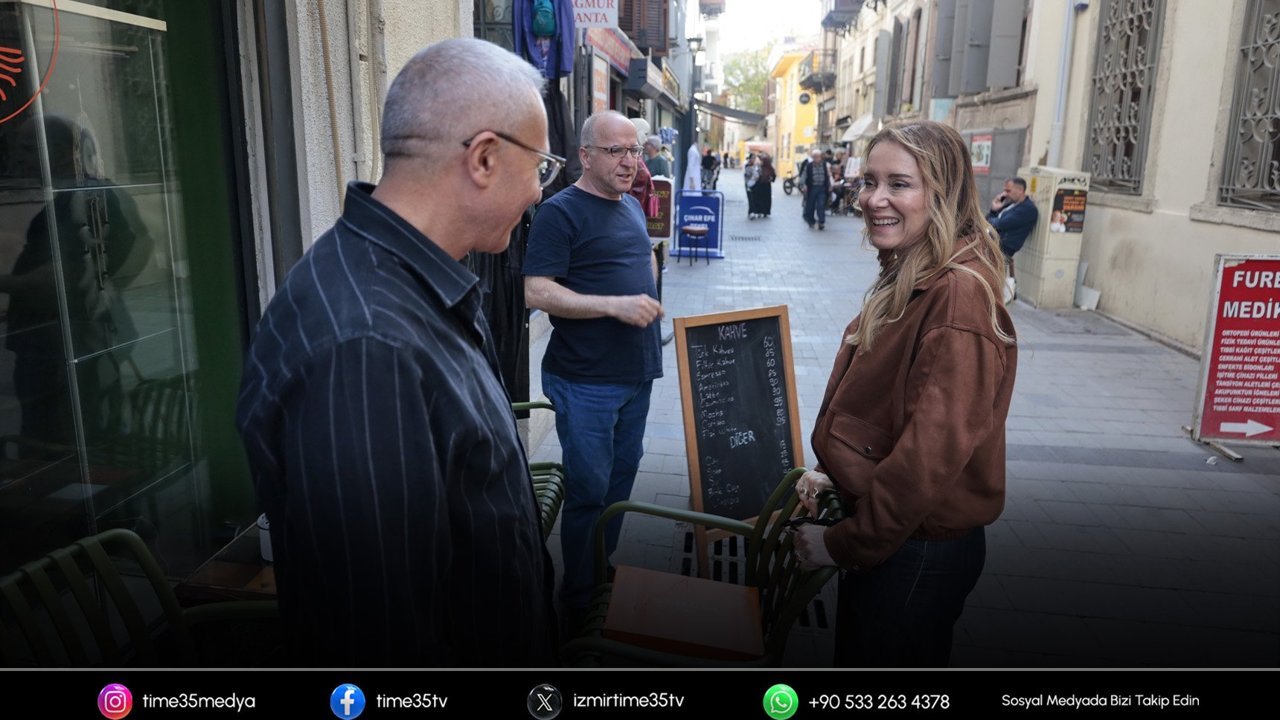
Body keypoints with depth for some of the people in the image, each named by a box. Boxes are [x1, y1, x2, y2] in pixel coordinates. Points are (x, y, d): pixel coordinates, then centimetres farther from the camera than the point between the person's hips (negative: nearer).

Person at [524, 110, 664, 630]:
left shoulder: (632, 206, 12)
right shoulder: (560, 212, -13)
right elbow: (537, 293, -21)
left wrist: (648, 303, 11)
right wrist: (614, 305, -27)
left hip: (636, 372, 8)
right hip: (586, 381, -8)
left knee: (622, 476, 18)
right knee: (589, 491, 0)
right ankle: (579, 604, 16)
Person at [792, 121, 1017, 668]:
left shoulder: (958, 294, -24)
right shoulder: (905, 281, 8)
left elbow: (933, 449, -28)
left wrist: (842, 543, -19)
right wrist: (836, 475, 4)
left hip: (919, 548, -9)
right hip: (879, 533, 9)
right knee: (855, 653, 24)